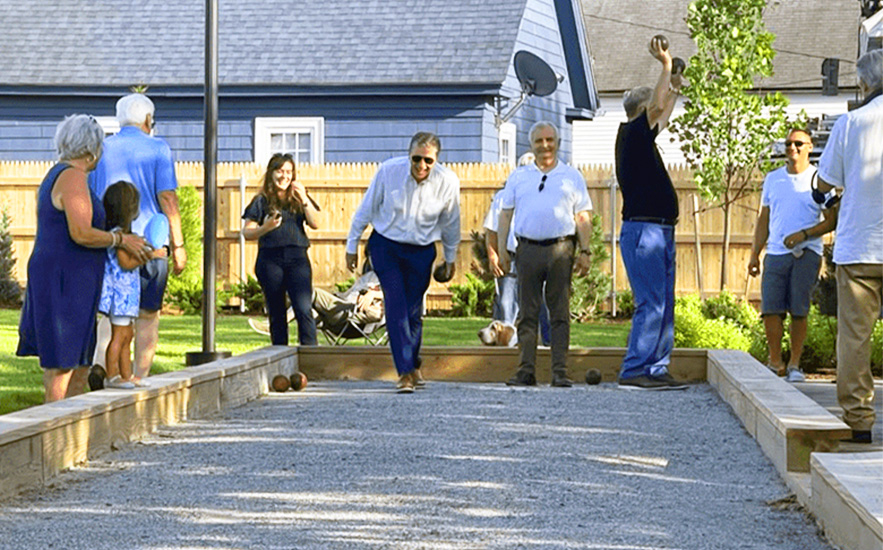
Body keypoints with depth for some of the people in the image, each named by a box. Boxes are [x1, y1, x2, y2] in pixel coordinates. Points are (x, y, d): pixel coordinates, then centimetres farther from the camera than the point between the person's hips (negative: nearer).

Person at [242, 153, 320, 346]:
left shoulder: (298, 199, 13)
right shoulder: (262, 201, 6)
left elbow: (315, 224, 1)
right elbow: (247, 232, 2)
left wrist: (304, 199, -7)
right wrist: (266, 227, -16)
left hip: (297, 258, 1)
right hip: (270, 259, 0)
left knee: (304, 309, -12)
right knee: (276, 313, 6)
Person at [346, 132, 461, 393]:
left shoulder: (448, 181, -14)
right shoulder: (388, 170, -18)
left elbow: (451, 222, 4)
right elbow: (366, 210, -4)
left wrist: (450, 258, 16)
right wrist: (352, 245, 4)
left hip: (421, 251, 1)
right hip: (386, 246, -1)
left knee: (413, 310, 5)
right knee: (396, 306, -13)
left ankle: (412, 366, 27)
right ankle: (405, 372, -13)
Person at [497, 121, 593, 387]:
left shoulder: (572, 177, 13)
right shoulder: (518, 177, 16)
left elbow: (583, 218, 10)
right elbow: (506, 214, 15)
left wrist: (585, 251, 1)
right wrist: (502, 248, 6)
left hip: (561, 248, -1)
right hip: (528, 248, 1)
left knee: (560, 313, -3)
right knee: (527, 313, 0)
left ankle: (560, 372, -2)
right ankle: (526, 370, 2)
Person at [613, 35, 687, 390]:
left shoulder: (642, 138, 19)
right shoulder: (631, 133, -8)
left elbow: (663, 115, 38)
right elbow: (656, 108, -20)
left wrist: (675, 88, 38)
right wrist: (666, 66, -12)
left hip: (660, 231, 10)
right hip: (642, 230, -10)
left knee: (664, 305, 9)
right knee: (650, 305, -12)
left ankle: (656, 369, 11)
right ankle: (633, 371, -11)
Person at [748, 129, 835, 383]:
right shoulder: (773, 178, 15)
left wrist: (804, 234, -11)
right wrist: (754, 254, 13)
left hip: (806, 254, -3)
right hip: (775, 253, 3)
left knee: (799, 310, -3)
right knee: (770, 309, -6)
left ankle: (794, 364, 6)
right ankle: (776, 364, 3)